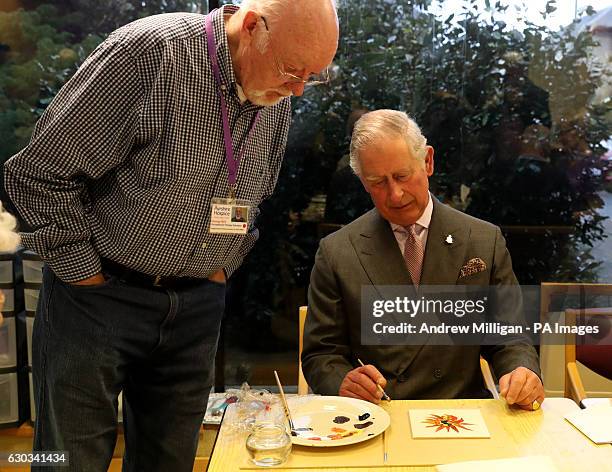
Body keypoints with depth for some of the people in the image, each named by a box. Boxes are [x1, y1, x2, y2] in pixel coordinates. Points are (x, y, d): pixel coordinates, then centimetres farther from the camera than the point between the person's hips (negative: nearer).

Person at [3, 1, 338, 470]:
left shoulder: (278, 101, 2)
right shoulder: (149, 52, -18)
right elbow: (39, 172, -16)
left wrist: (219, 270, 11)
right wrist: (89, 277, -12)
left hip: (197, 307, 5)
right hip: (98, 301, -5)